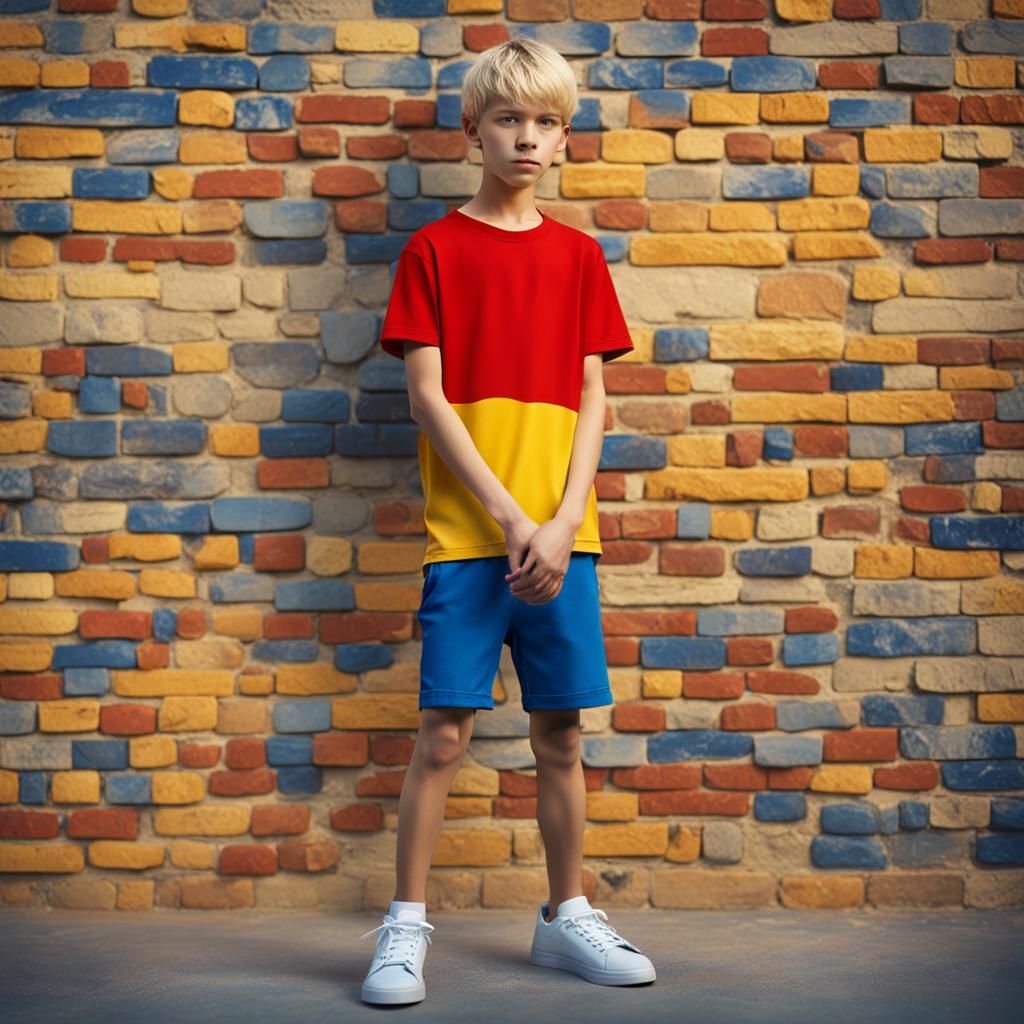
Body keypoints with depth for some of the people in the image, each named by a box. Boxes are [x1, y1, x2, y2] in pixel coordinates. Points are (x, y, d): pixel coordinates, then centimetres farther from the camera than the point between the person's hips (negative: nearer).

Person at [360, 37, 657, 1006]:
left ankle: (566, 916, 22)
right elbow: (427, 395, -4)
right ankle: (405, 928, 8)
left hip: (560, 534, 3)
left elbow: (592, 398, 7)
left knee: (560, 733, 9)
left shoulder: (579, 254, 11)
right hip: (466, 531, -3)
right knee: (442, 735, -3)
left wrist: (562, 523, -7)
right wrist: (509, 517, -11)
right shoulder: (433, 248, 2)